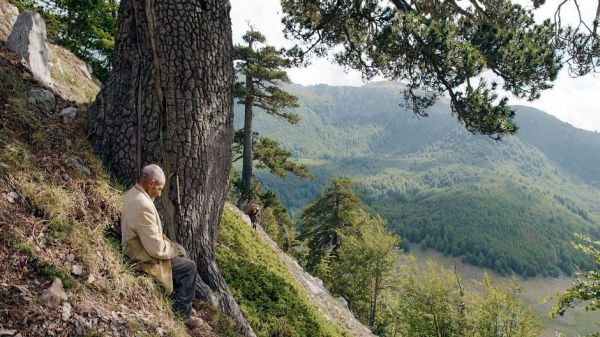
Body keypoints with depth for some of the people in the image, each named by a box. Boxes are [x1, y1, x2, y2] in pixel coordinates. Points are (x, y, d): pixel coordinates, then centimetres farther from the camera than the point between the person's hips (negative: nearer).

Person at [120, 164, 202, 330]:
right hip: (145, 259, -10)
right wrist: (174, 248, -11)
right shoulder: (143, 205, -33)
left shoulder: (133, 192, -1)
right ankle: (183, 313, 13)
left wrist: (160, 235, 3)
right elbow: (156, 249, -30)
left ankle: (177, 295, 32)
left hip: (141, 247, 10)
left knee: (181, 251, 22)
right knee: (189, 267, -1)